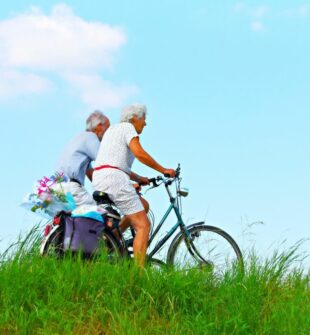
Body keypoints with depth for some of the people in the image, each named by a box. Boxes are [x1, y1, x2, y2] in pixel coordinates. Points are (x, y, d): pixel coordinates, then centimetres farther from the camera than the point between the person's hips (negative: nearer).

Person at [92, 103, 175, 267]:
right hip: (114, 178, -9)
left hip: (98, 180, 9)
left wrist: (138, 178, 26)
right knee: (143, 225, -9)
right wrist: (163, 170, -7)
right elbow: (139, 153, -14)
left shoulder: (113, 129, 28)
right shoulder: (127, 127, 1)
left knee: (143, 205, 23)